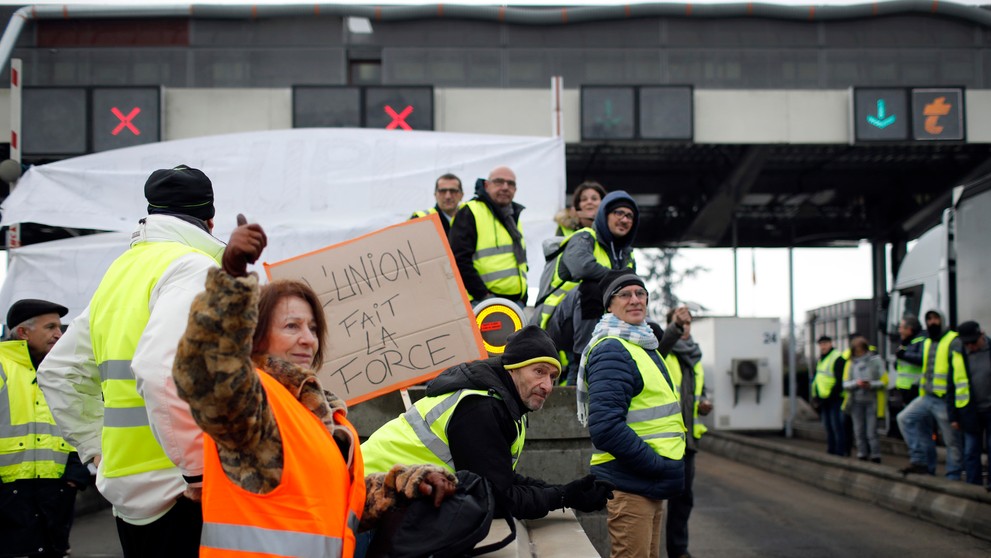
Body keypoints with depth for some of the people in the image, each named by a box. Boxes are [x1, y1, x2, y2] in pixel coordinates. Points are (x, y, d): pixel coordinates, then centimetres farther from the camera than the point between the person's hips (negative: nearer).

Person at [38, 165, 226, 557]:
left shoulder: (119, 270, 17)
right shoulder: (193, 267, -9)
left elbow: (58, 373, 22)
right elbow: (161, 368, -26)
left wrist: (98, 448, 22)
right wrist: (196, 466, -20)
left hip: (125, 483, 8)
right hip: (175, 488, -8)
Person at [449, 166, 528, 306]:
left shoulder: (514, 218, 23)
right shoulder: (469, 213, -4)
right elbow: (459, 260, -13)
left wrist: (523, 299, 17)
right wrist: (483, 294, -19)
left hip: (515, 302, 8)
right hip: (481, 304, -8)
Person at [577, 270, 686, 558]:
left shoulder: (646, 347, 17)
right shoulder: (611, 350, -14)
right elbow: (605, 427, -24)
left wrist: (660, 466, 12)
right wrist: (659, 465, -20)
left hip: (651, 486, 10)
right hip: (629, 487, -10)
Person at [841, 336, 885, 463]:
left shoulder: (876, 360, 1)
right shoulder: (850, 363, 10)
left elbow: (884, 381, 2)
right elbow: (845, 384, 7)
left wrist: (871, 384, -14)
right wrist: (856, 383, -12)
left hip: (871, 401, -3)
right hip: (856, 401, 3)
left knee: (871, 432, -6)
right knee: (859, 431, 4)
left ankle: (876, 457, 1)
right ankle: (862, 455, 12)